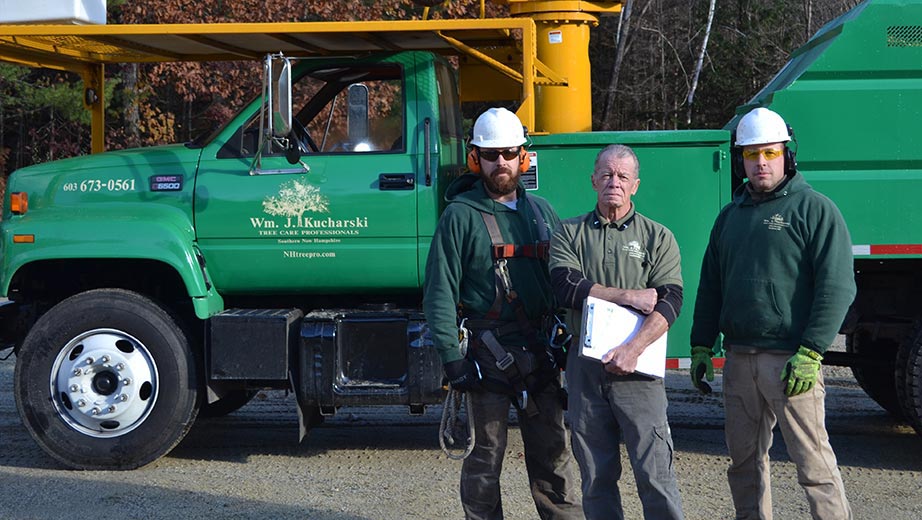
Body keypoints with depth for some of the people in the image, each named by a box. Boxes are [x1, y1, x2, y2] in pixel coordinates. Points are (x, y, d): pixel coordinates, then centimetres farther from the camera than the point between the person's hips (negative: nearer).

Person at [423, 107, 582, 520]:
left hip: (539, 349, 5)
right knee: (485, 455, 2)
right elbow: (439, 292, -8)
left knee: (552, 450, 11)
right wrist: (452, 357, -14)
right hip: (487, 350, -5)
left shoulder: (540, 211, 13)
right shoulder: (461, 215, -3)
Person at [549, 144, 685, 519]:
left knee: (654, 472, -5)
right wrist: (630, 296, -10)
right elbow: (566, 287, -6)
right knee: (595, 476, 8)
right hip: (584, 365, 2)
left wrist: (633, 348, -18)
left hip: (638, 368, -2)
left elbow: (669, 301, -4)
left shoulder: (658, 237, 8)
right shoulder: (569, 234, 11)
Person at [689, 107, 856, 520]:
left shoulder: (814, 209, -3)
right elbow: (710, 286, 22)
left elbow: (836, 287, -10)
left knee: (813, 460, -6)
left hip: (790, 358, -6)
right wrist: (701, 347, 14)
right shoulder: (731, 215, 17)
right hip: (739, 358, 6)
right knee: (744, 460, 12)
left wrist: (810, 353, -17)